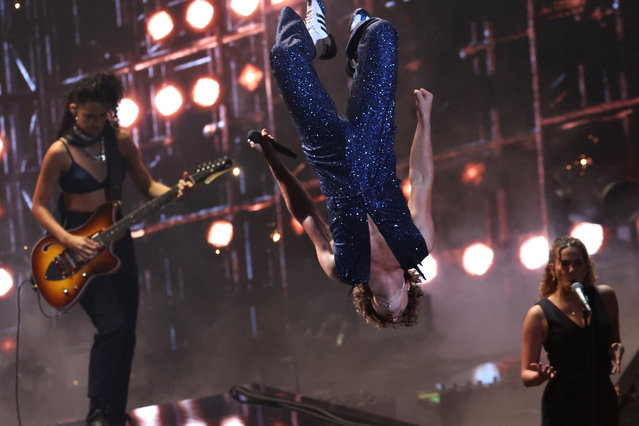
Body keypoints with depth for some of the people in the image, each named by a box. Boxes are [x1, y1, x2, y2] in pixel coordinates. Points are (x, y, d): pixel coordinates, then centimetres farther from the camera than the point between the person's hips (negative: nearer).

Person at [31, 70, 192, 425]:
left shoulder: (119, 141, 3)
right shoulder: (60, 152, -10)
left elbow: (147, 185, 8)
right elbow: (40, 205, -7)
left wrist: (172, 192, -13)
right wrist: (68, 241, -20)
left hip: (116, 241, 6)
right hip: (80, 247, -5)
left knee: (126, 336, 6)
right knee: (111, 326, -20)